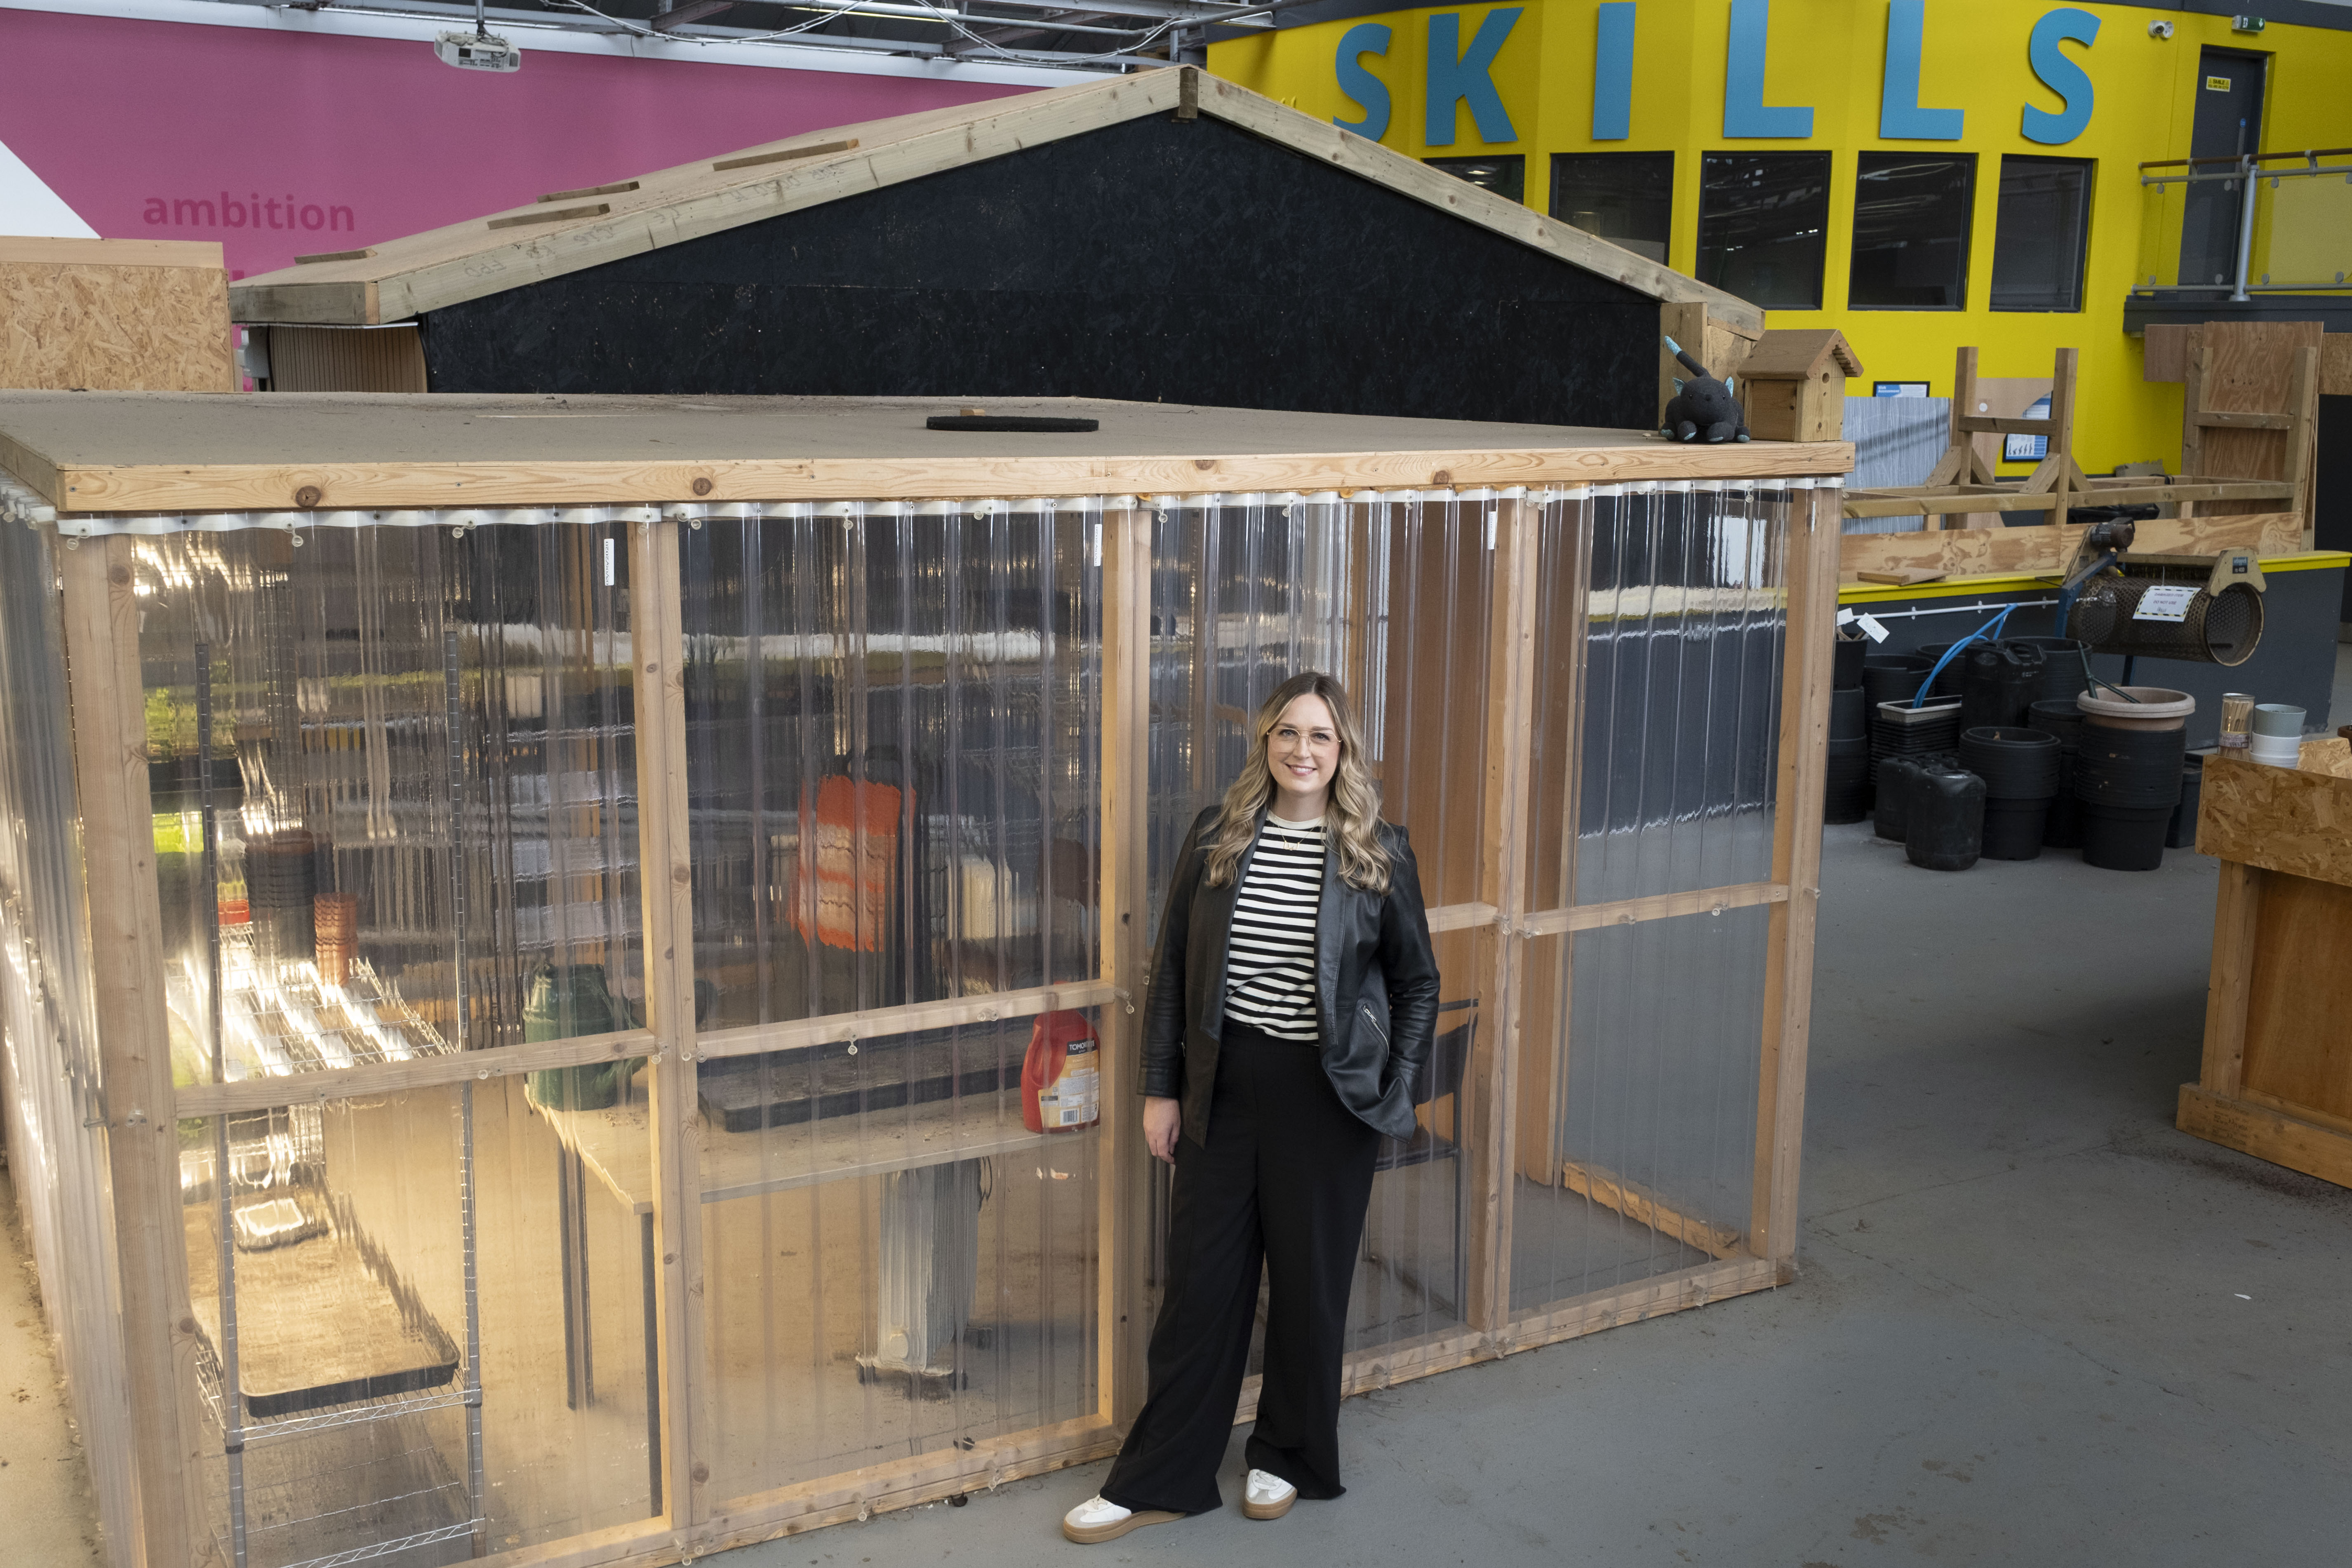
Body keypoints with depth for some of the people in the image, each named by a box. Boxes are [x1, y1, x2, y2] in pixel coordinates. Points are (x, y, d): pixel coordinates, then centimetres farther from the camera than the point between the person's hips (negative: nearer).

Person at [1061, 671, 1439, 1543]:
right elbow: (1172, 969, 4)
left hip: (1326, 1098, -1)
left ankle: (1290, 1458, 32)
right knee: (1201, 1282, 7)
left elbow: (1417, 982, 5)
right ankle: (1161, 1479, 19)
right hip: (1223, 1088, 1)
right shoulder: (1215, 839, 0)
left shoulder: (1379, 854, -3)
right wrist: (1160, 1088, 2)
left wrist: (1395, 1090, -2)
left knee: (1309, 1284, 11)